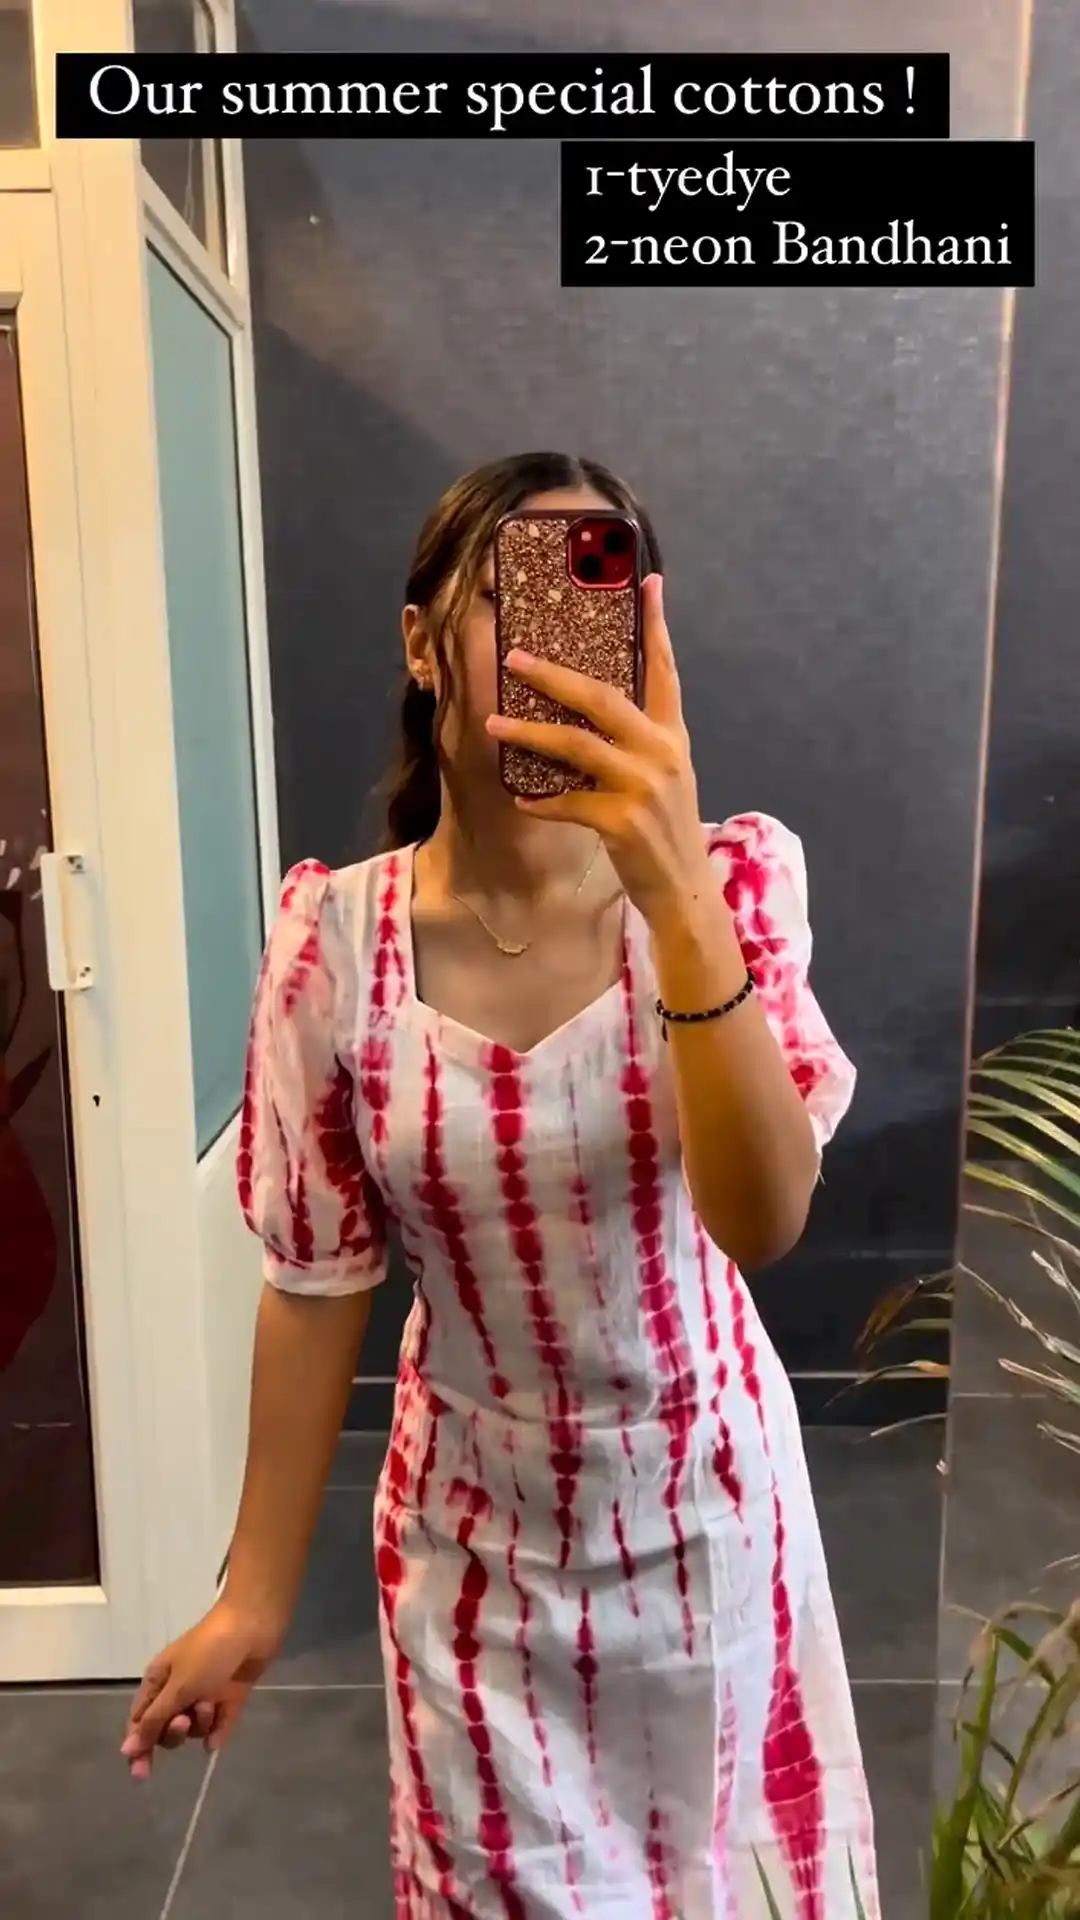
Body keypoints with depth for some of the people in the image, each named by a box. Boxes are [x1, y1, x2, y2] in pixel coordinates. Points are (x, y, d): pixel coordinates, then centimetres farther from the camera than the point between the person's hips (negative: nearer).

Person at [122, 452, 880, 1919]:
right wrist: (257, 1591, 0)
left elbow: (764, 1221, -29)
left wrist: (676, 895, -42)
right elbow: (317, 1279, -7)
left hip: (704, 1495, 1)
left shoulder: (733, 875, -16)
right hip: (476, 1525, 0)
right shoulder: (333, 938, -15)